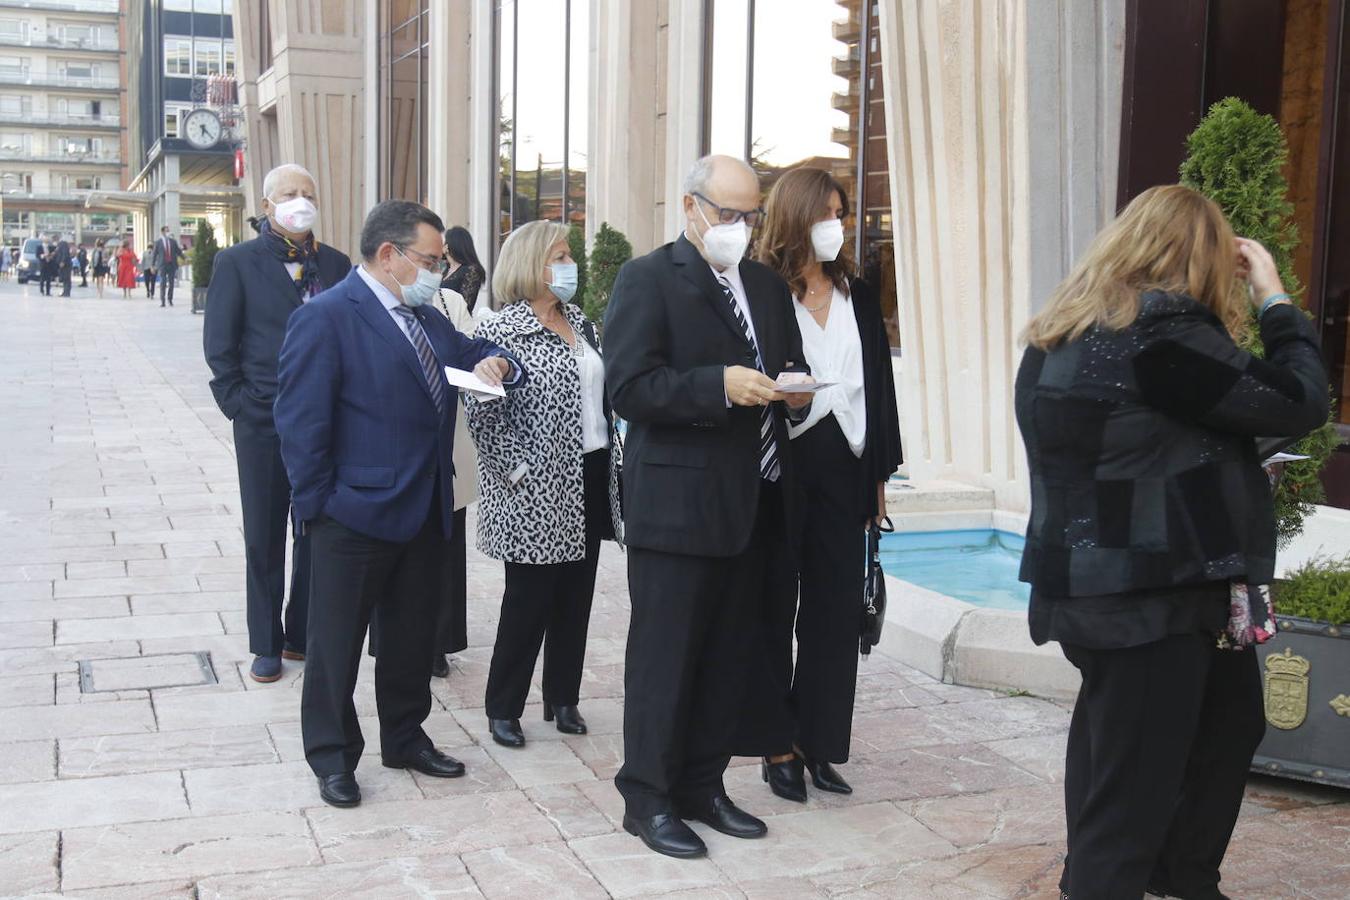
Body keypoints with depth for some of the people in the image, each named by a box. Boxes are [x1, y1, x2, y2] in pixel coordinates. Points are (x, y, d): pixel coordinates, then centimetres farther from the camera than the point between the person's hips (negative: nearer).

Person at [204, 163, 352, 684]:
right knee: (264, 538, 7)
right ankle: (266, 646, 19)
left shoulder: (336, 264, 7)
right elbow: (218, 344, -3)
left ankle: (303, 634, 24)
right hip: (263, 421, -2)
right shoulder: (237, 263, -2)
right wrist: (238, 404, -8)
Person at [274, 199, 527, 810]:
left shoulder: (426, 318, 11)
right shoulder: (325, 318, -13)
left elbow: (475, 356, 22)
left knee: (412, 634, 19)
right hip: (354, 516, -7)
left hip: (423, 512, 8)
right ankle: (332, 756, 21)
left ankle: (405, 738, 35)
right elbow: (301, 423, -15)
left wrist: (495, 365, -2)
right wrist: (317, 506, -14)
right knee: (337, 643, 7)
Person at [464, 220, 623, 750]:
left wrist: (614, 461, 13)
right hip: (538, 492, -7)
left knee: (575, 596, 12)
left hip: (590, 481, 7)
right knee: (529, 598, 1)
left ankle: (562, 697, 25)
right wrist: (517, 472, -16)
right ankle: (503, 708, 15)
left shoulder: (580, 323, 12)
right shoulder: (502, 332, -11)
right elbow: (481, 412, -14)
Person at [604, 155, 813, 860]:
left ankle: (703, 784, 28)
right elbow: (629, 387, -15)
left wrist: (795, 391, -1)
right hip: (677, 504, -7)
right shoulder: (647, 279, -6)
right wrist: (720, 385, -24)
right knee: (665, 656, 2)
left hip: (751, 504, 7)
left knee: (731, 655, 13)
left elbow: (786, 369, 22)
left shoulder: (767, 285, 16)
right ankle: (647, 798, 15)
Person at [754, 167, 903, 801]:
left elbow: (879, 386, 13)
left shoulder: (858, 297, 12)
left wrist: (880, 474, 10)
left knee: (837, 609, 6)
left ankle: (818, 743, 18)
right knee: (776, 610, 5)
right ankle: (778, 745, 16)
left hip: (843, 470, 5)